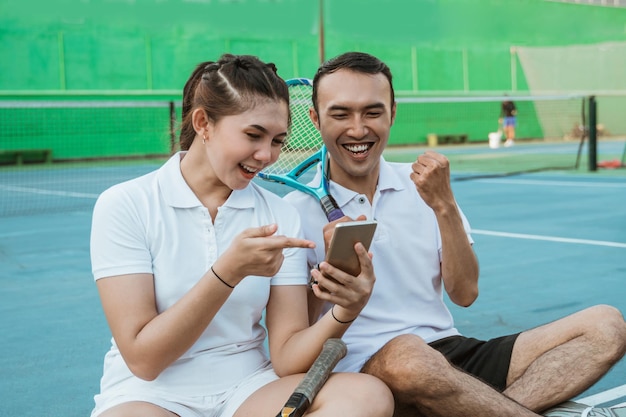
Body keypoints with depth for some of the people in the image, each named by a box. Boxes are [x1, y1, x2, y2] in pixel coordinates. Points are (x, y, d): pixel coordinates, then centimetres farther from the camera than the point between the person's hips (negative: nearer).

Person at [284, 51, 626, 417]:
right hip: (365, 370, -5)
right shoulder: (298, 210, -2)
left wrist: (444, 206, -8)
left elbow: (465, 294, 4)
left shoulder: (422, 185, 9)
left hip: (450, 353, 5)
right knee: (407, 355, -41)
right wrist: (329, 271, -23)